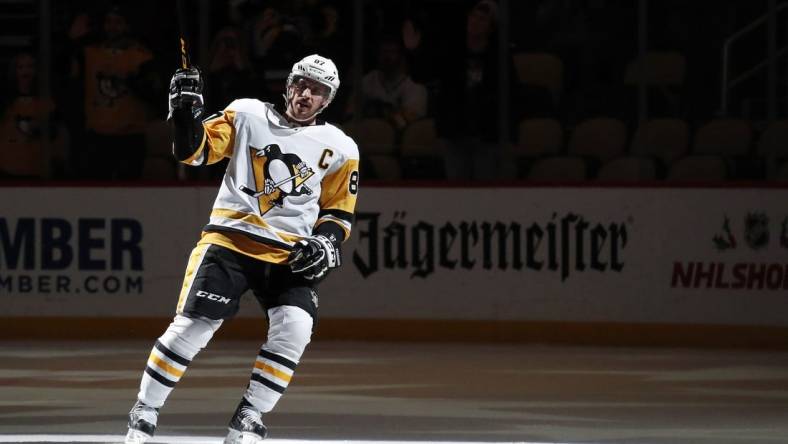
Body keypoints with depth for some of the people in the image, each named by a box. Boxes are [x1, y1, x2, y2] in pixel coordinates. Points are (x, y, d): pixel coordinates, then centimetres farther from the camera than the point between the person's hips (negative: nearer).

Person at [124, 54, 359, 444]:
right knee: (191, 327, -14)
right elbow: (195, 151, -1)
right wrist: (185, 109, -18)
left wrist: (326, 243, -5)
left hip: (290, 254, 2)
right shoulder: (248, 115, 5)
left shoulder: (339, 148, 9)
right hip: (230, 239, -2)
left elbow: (339, 211, 15)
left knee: (293, 330, -21)